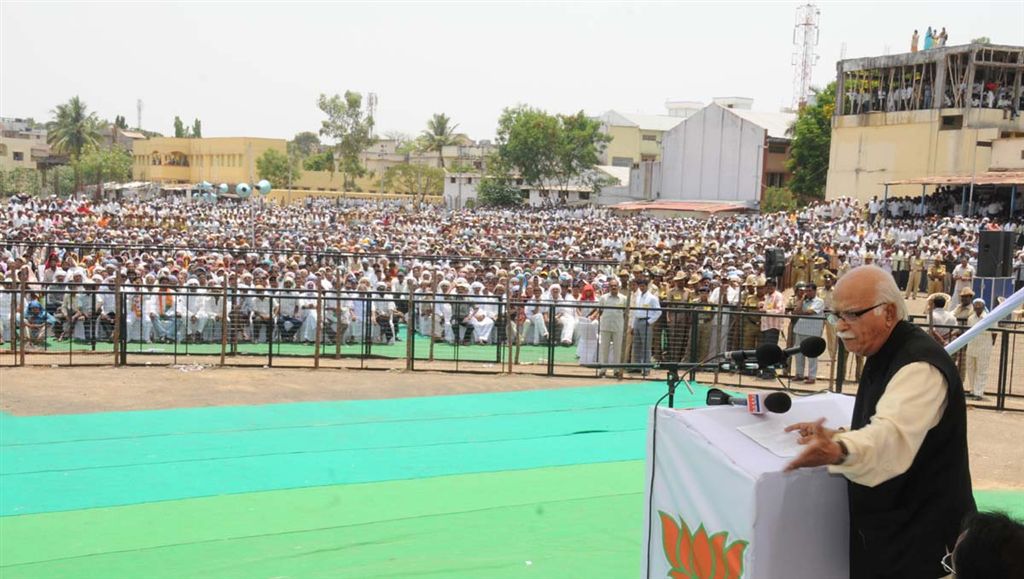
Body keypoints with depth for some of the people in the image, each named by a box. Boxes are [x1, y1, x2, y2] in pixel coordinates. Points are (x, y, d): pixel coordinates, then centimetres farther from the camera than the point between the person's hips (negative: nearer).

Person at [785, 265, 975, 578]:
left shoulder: (920, 365, -24)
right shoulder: (884, 356, 8)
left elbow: (893, 434, -44)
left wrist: (840, 451, -63)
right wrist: (835, 436, 7)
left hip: (921, 540, -9)